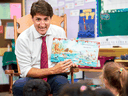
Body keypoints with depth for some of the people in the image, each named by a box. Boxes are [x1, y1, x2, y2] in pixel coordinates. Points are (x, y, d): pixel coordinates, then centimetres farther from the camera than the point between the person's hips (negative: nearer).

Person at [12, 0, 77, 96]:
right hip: (33, 77, -1)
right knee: (18, 86, -35)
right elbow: (26, 70, -10)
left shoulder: (59, 32, -1)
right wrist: (52, 70, -22)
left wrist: (70, 62, -14)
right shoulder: (23, 39, -9)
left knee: (62, 83, -35)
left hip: (55, 77, 1)